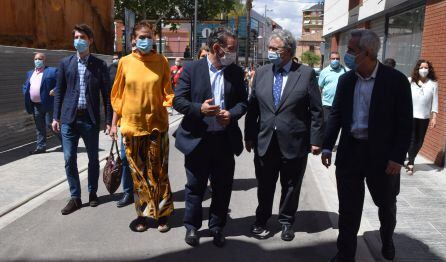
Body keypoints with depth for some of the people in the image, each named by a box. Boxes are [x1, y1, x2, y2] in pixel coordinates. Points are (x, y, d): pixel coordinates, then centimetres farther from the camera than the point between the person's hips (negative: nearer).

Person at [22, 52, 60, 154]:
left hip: (48, 104, -6)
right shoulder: (30, 73, 19)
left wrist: (55, 90, -20)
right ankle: (40, 146, 18)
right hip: (35, 105, 6)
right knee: (39, 127, 11)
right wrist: (26, 94, 7)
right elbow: (25, 86, 25)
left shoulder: (52, 71, -2)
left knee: (50, 125, -6)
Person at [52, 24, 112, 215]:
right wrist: (56, 117, 3)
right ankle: (75, 197, 15)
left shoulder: (99, 65, 1)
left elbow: (106, 94, 1)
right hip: (69, 118, 2)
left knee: (93, 158, 9)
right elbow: (59, 92, 9)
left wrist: (109, 120, -4)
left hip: (90, 118, -2)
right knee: (69, 159, 3)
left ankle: (92, 193, 27)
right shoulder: (66, 63, 7)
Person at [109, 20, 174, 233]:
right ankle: (142, 213, 22)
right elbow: (118, 95, 7)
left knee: (158, 172, 4)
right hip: (132, 125, 1)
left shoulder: (161, 61, 0)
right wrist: (114, 123, 7)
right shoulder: (125, 62, 3)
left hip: (156, 125, -1)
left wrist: (174, 101, -16)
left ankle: (162, 214, 17)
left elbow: (167, 93, 5)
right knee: (138, 173, 9)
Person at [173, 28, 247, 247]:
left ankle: (217, 227, 30)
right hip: (197, 139, -2)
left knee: (222, 187, 12)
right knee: (195, 186, 11)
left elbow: (242, 102, 7)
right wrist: (199, 109, -21)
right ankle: (192, 226, 30)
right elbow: (178, 101, -4)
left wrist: (232, 114, -14)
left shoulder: (236, 72, 5)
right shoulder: (191, 69, -3)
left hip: (225, 139, 3)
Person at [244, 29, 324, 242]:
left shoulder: (306, 74, -5)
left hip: (294, 143, -2)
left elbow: (316, 110, -4)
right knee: (264, 185, 14)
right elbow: (252, 107, 7)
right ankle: (261, 219, 34)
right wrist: (249, 136, 6)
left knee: (291, 186, 13)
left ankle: (286, 222, 33)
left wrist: (315, 140, -6)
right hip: (264, 142, 3)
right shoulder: (261, 73, 4)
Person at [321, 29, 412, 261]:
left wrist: (398, 157, -14)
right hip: (349, 152, 2)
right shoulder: (345, 79, 1)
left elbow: (405, 122, -10)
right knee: (348, 208, 9)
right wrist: (327, 146, 2)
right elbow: (336, 115, 7)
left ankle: (387, 241, 49)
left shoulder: (396, 80, -11)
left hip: (381, 154, -2)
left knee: (386, 204, 21)